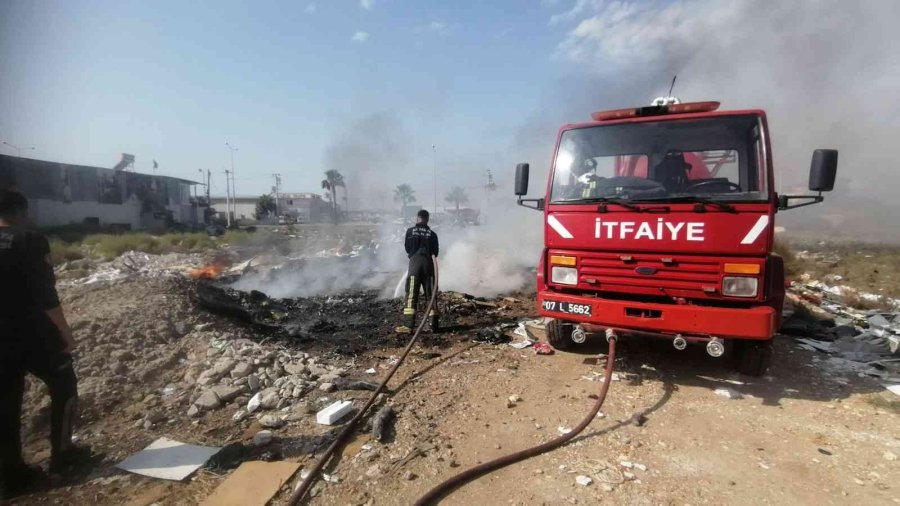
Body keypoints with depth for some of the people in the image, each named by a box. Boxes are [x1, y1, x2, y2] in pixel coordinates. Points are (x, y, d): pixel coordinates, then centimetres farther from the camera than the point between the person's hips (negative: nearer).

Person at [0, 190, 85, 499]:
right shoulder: (32, 242, -14)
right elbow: (45, 296, -18)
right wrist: (66, 334, -10)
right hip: (36, 336, -5)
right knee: (64, 390, 15)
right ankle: (61, 454, 23)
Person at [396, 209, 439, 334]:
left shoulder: (410, 231, 1)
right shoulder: (432, 234, 3)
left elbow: (407, 248, 11)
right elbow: (435, 252, 8)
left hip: (414, 264, -1)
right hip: (428, 265, 2)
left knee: (411, 295, -2)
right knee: (431, 295, 9)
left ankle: (408, 325, -6)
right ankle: (434, 324, 9)